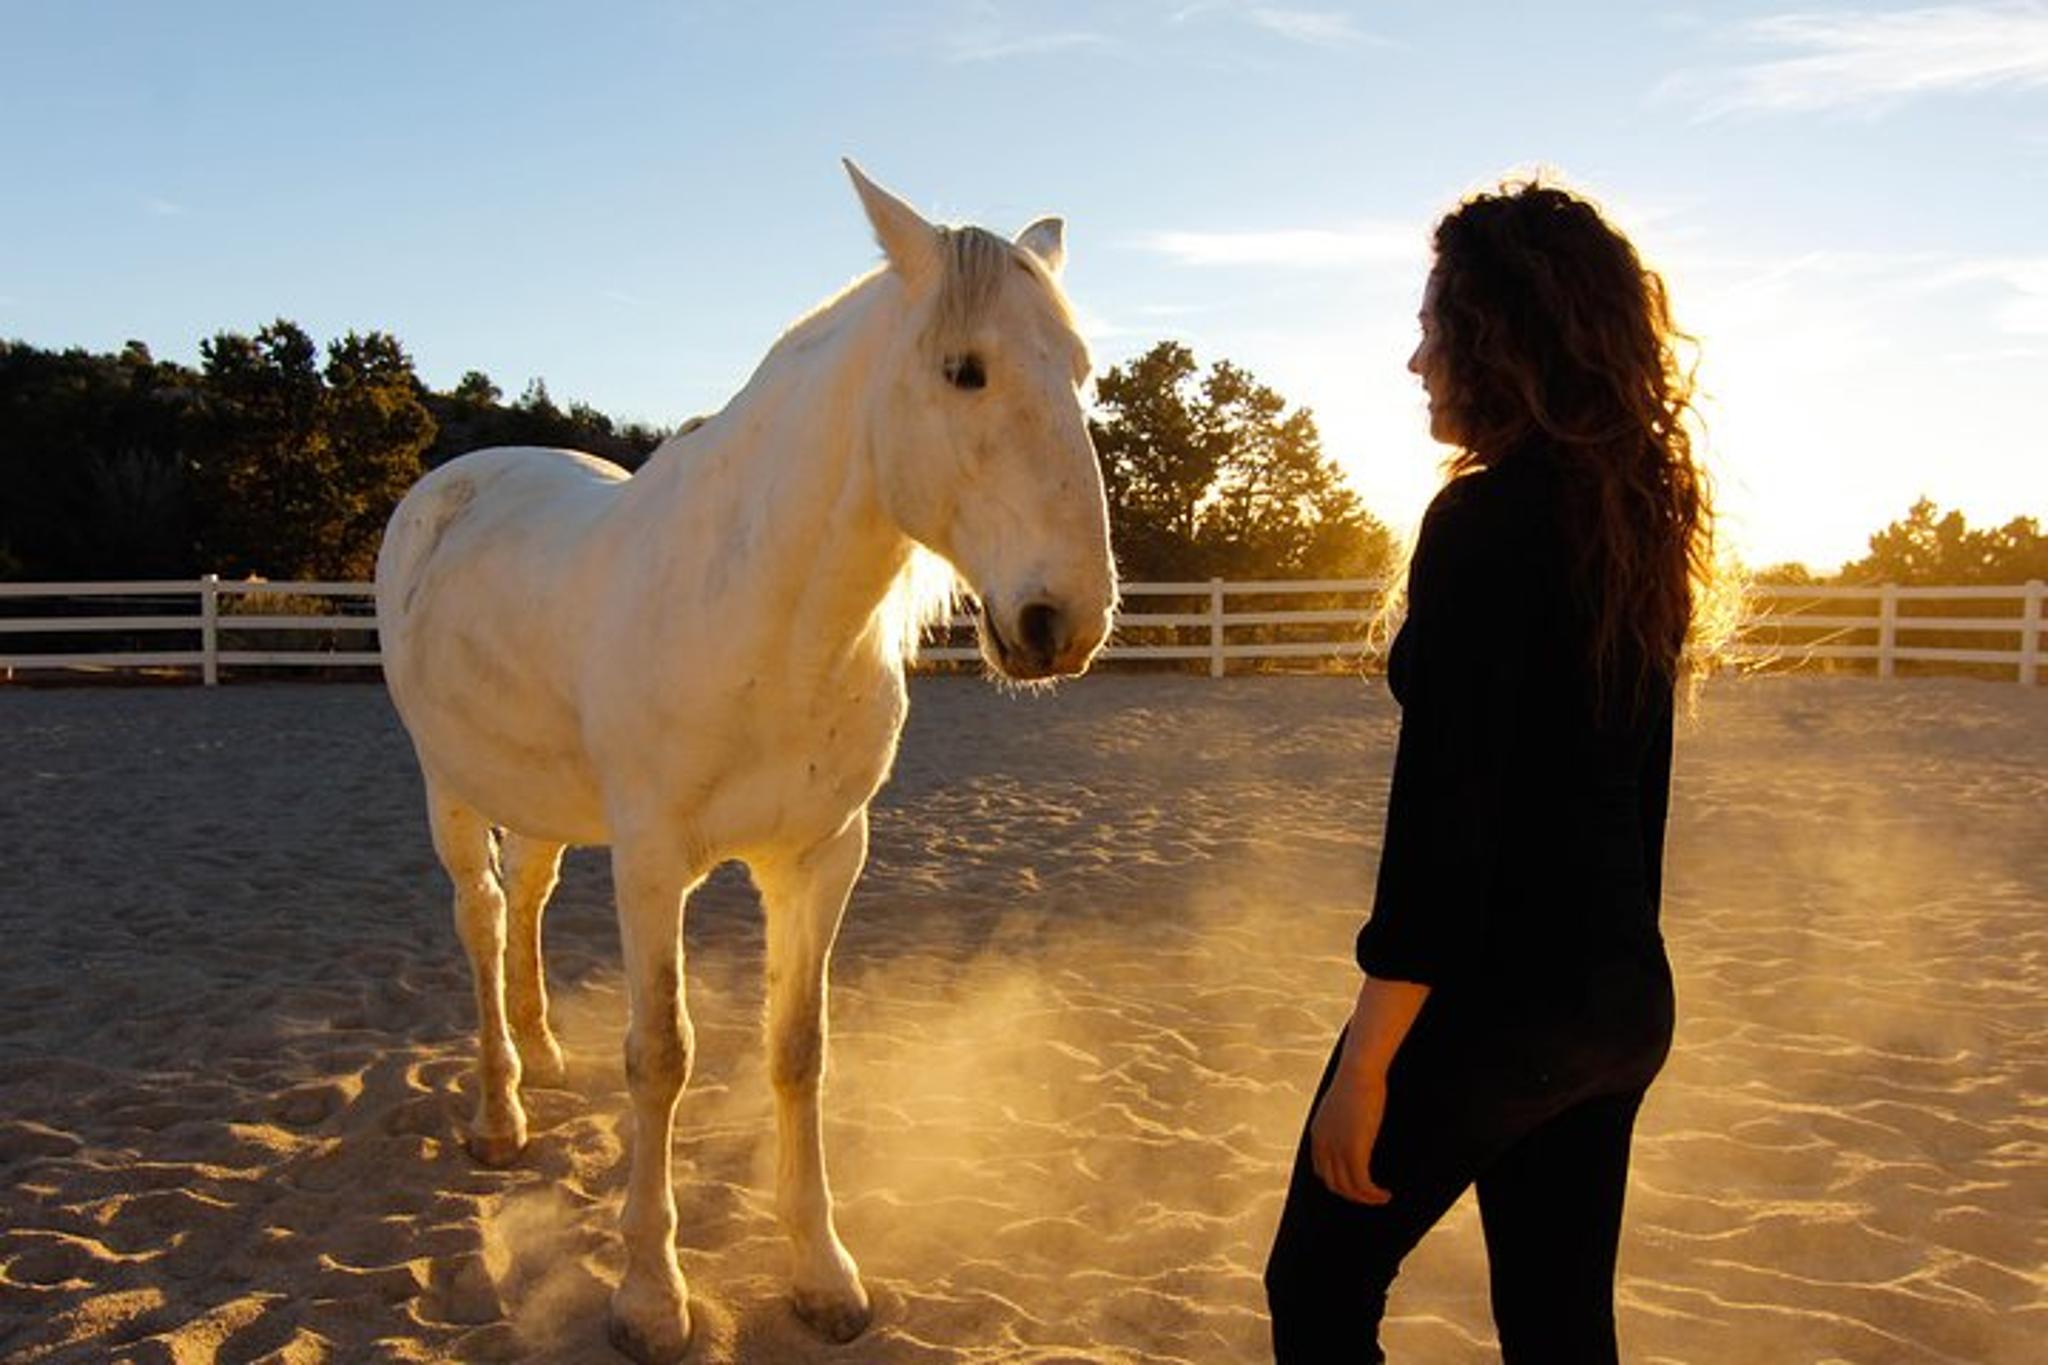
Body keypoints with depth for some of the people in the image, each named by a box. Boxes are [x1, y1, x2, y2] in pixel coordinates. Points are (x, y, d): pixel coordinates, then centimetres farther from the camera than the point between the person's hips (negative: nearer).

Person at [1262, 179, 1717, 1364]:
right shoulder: (1641, 519, 6)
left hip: (1489, 999, -8)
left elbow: (1445, 810, -21)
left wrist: (1365, 1062, -17)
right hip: (1626, 999, 8)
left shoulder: (1483, 521, -18)